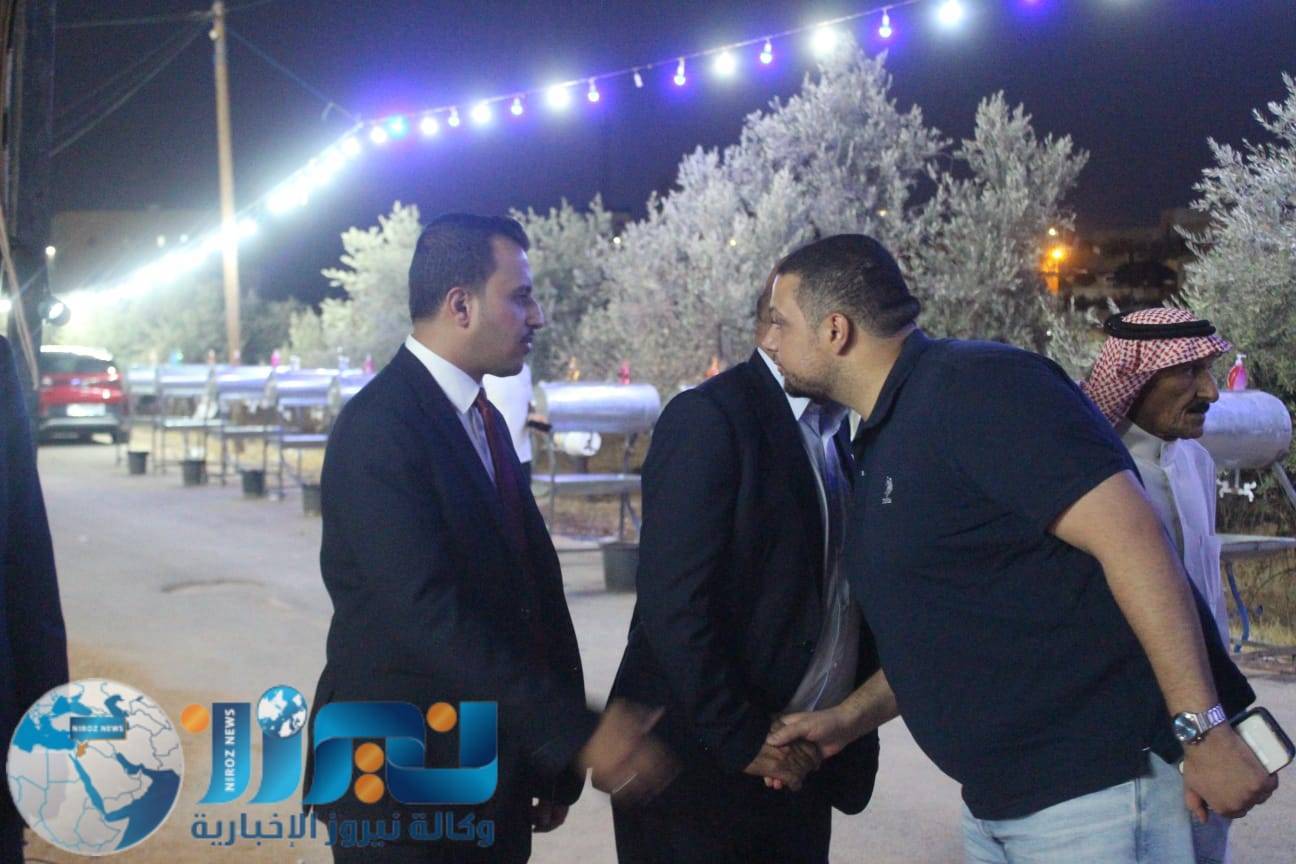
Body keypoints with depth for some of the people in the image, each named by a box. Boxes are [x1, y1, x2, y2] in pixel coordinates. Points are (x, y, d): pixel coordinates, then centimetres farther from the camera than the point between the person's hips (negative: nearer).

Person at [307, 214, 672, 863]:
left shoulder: (484, 420, 13)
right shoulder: (378, 428, -17)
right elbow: (427, 614, -26)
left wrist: (557, 768, 9)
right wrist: (576, 734, -29)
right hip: (405, 785, -8)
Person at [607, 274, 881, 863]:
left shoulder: (830, 432, 12)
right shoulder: (710, 416, -12)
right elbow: (673, 603, -18)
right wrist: (741, 741, -16)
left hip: (798, 769, 7)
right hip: (703, 765, -7)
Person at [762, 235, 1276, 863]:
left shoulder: (979, 385, -14)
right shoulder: (880, 442, 14)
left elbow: (1131, 540, -21)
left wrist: (1204, 733, -24)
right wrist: (847, 719, 10)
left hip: (1092, 786, -9)